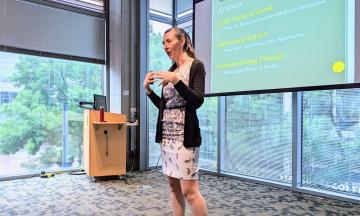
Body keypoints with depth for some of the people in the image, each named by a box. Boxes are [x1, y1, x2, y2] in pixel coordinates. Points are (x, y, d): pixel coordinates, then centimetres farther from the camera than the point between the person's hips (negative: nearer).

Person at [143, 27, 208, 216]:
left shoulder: (196, 66, -3)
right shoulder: (170, 70, 14)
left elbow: (197, 101, -15)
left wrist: (176, 80, -23)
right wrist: (148, 89, 4)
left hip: (184, 134, -7)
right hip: (166, 133, 7)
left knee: (189, 190, -7)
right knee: (173, 185, 11)